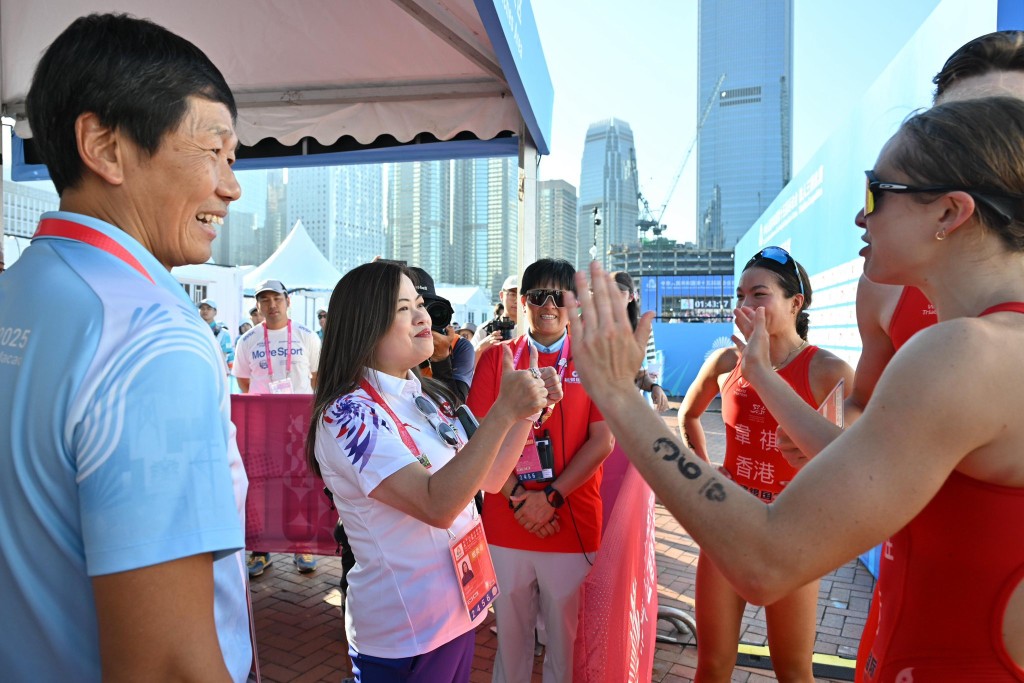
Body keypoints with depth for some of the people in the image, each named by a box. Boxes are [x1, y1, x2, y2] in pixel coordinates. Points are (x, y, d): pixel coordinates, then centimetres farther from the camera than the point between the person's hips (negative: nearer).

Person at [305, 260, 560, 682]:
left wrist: (528, 411, -6)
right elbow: (437, 505, -31)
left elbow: (488, 478, 7)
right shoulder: (346, 415, -21)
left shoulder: (427, 396, 3)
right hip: (405, 634, -7)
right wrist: (503, 411, -34)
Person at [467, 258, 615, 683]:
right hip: (504, 525, 1)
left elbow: (603, 440, -5)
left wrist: (551, 496, -13)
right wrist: (517, 496, -11)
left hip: (573, 524, -1)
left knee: (566, 631, 11)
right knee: (510, 630, 15)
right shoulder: (497, 358, 5)